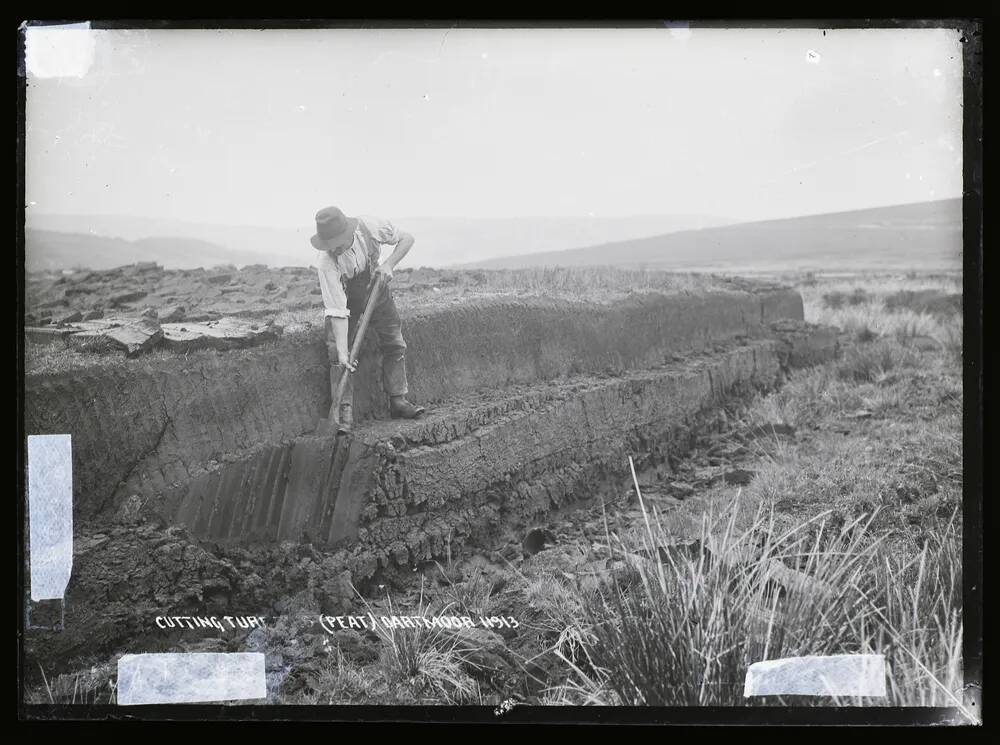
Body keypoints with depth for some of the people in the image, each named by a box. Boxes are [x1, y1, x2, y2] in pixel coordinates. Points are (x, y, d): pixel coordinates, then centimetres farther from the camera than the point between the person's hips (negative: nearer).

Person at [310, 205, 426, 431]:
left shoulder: (369, 226, -33)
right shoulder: (327, 263, -36)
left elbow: (407, 238, -15)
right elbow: (337, 310, -37)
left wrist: (388, 264, -30)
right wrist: (343, 352, -42)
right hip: (344, 295, -2)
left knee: (394, 343, 0)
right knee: (336, 351, -15)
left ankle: (398, 401, 10)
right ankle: (343, 411, -10)